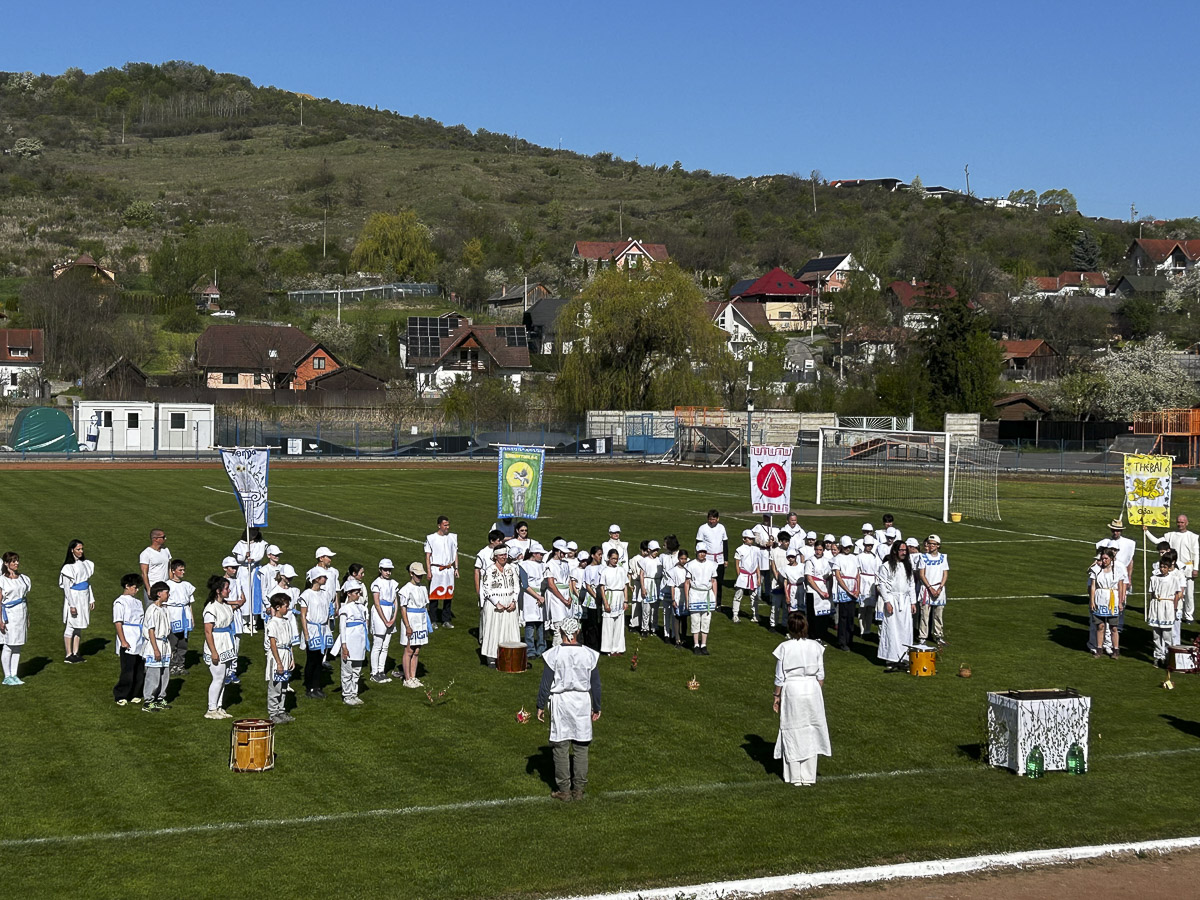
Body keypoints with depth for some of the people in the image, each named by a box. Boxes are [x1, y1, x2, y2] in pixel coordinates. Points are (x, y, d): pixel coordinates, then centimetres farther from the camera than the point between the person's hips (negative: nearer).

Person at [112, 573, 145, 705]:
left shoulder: (137, 602, 16)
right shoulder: (120, 602, -6)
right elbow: (117, 623, -11)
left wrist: (145, 640, 16)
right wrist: (123, 641, -17)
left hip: (140, 643, 7)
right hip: (128, 645, -7)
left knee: (140, 672, 8)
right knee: (127, 672, -5)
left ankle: (134, 695, 19)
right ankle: (120, 696, 6)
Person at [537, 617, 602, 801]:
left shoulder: (553, 654, -8)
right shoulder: (589, 655, -1)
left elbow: (545, 684, -5)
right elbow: (596, 684, 5)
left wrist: (540, 706, 5)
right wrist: (596, 708, 15)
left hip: (561, 702, -2)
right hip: (583, 702, 2)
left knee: (561, 747, 6)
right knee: (581, 747, 9)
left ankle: (564, 790, 10)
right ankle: (579, 789, 14)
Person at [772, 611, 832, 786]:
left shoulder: (784, 648, -11)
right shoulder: (816, 647, -4)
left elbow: (779, 677, -7)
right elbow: (821, 675, 2)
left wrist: (777, 696, 5)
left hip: (791, 690, -2)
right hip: (812, 688, 2)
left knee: (792, 732, 9)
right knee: (810, 732, 11)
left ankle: (795, 777, 14)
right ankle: (809, 776, 15)